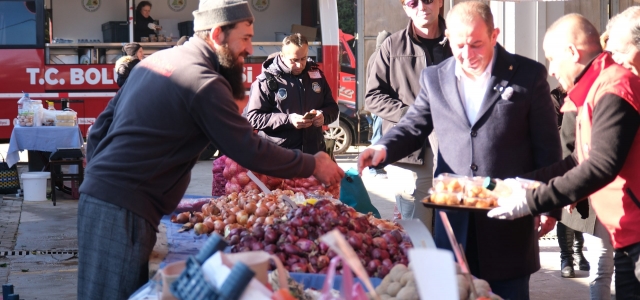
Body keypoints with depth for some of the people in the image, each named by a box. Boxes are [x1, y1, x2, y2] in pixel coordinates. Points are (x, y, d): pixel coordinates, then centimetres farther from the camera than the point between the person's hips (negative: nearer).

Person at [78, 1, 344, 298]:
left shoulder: (155, 60, 14)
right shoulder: (203, 82, -13)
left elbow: (103, 122, 18)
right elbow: (251, 151, -12)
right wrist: (313, 165, -1)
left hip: (97, 193, 9)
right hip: (124, 209, -9)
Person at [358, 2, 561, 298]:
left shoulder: (528, 75, -3)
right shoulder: (434, 78, 6)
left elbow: (547, 146, 0)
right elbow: (413, 126, 11)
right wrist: (384, 148, -11)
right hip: (454, 215, 3)